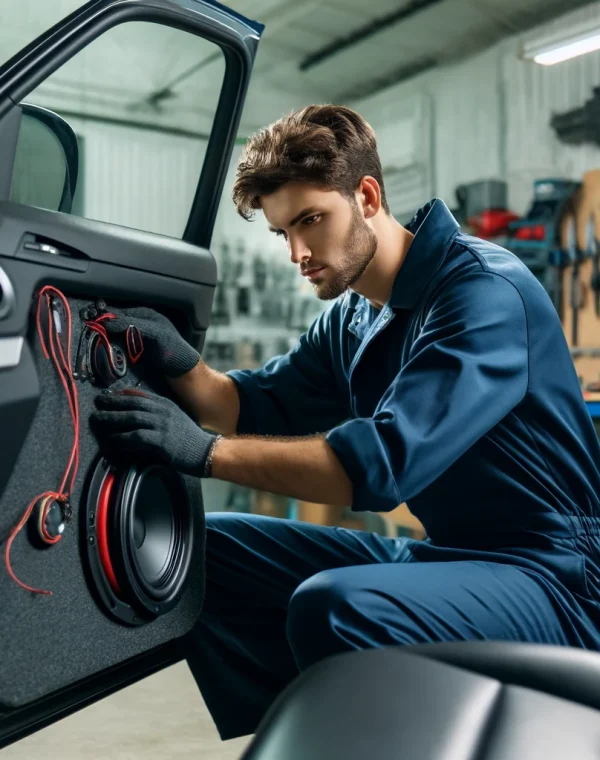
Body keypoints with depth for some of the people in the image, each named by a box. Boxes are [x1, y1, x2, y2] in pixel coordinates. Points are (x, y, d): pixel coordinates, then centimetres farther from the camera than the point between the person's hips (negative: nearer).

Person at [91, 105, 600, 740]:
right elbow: (255, 409, 10)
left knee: (330, 608, -35)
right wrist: (182, 365, -10)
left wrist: (207, 451, -30)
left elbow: (388, 460, -30)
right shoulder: (350, 320, 9)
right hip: (437, 555, 8)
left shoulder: (485, 291, -19)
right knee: (206, 550, 3)